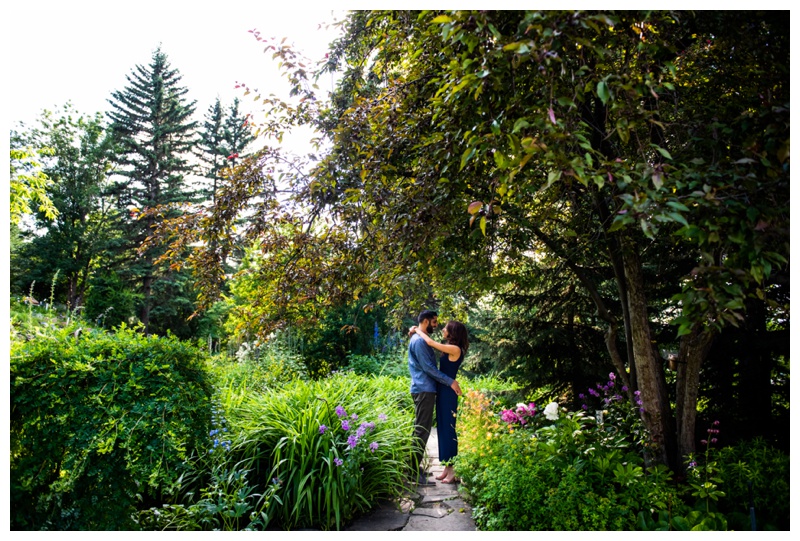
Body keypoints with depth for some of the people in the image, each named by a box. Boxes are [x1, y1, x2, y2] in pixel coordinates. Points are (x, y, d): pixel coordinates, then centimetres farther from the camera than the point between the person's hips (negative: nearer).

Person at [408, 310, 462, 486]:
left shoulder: (422, 339, 19)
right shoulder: (419, 340, -14)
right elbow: (428, 367, -19)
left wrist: (447, 380, 23)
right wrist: (450, 382, -16)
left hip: (425, 389, 11)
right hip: (423, 390, -11)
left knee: (422, 430, 14)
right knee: (421, 430, -8)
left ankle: (415, 467, 21)